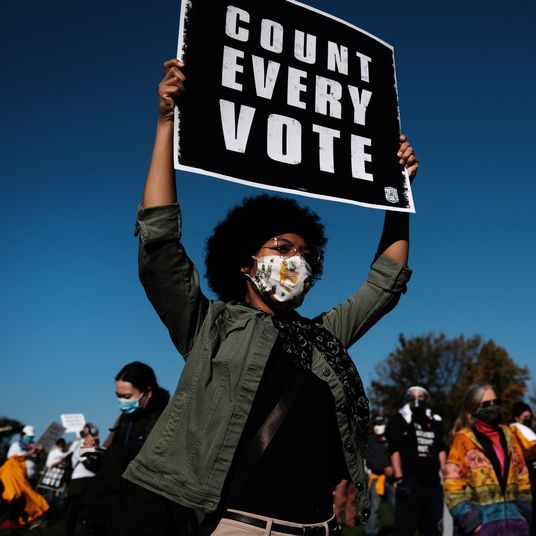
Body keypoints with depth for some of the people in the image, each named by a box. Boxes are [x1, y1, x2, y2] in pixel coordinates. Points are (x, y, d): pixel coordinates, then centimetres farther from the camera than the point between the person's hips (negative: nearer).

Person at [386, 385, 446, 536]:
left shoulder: (434, 422, 17)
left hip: (433, 484, 6)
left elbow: (441, 450, 18)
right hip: (410, 483, -6)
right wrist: (399, 480, -17)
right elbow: (395, 451, -9)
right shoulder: (399, 421, -1)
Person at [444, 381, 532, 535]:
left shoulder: (507, 435, 12)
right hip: (480, 522, -5)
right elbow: (453, 487, -8)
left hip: (513, 520, 5)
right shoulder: (464, 440, -5)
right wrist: (471, 522, -14)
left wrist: (524, 512, 8)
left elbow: (522, 475, 16)